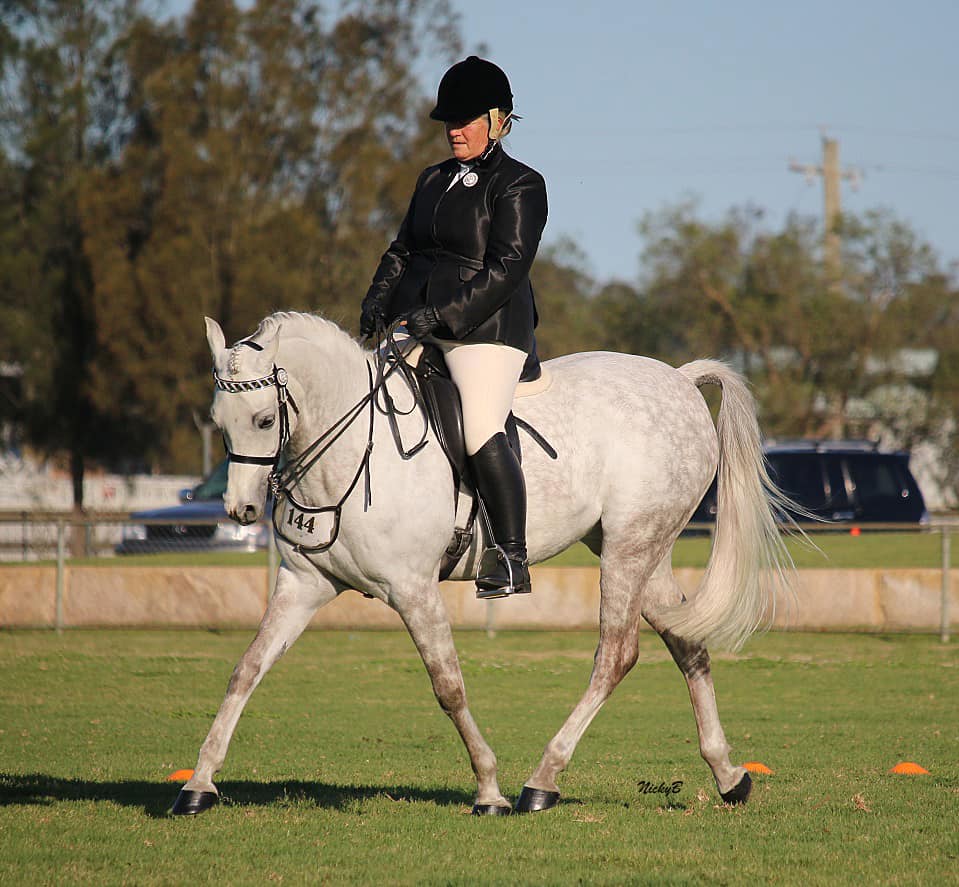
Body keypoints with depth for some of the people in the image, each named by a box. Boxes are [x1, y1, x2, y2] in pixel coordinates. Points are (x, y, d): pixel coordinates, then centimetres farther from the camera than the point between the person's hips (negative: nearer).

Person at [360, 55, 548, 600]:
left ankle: (513, 560, -18)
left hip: (487, 330, -8)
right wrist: (378, 304, 3)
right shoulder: (435, 181, 20)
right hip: (420, 327, 8)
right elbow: (403, 250, 22)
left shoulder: (519, 186, -3)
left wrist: (442, 314, -21)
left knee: (482, 432, -21)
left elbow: (506, 268, -13)